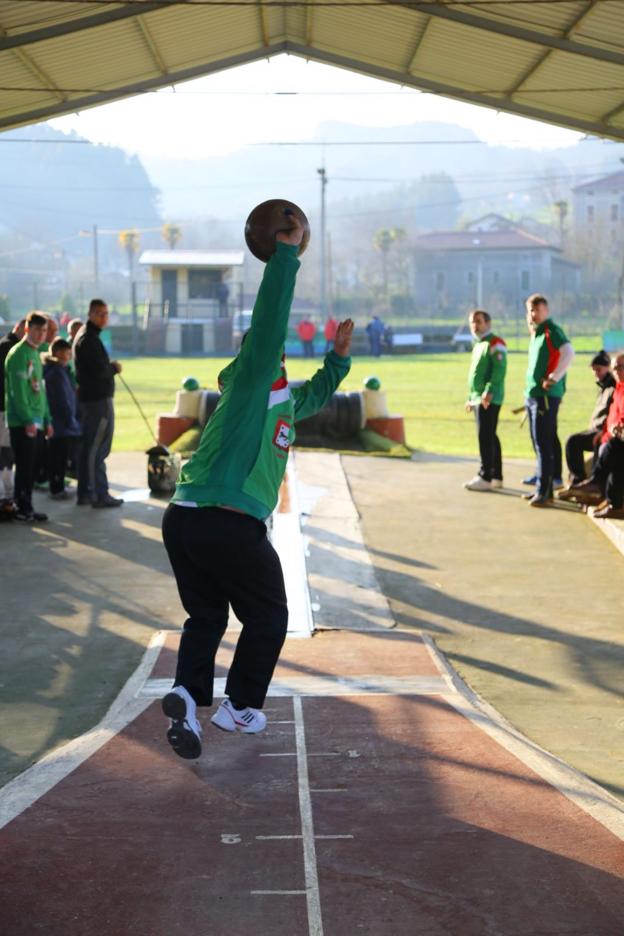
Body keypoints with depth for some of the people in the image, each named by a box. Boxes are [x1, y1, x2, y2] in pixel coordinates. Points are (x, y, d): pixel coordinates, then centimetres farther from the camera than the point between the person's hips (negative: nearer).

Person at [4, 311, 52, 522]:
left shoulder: (36, 354, 17)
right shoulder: (18, 354, -10)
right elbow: (18, 390, -17)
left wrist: (47, 420, 17)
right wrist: (28, 420, -20)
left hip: (36, 422, 8)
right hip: (22, 423, -8)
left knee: (31, 467, 9)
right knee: (24, 466, -6)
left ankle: (27, 507, 14)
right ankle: (22, 509, -1)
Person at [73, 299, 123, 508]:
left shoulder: (85, 336, 17)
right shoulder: (89, 339, -15)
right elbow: (99, 370, -22)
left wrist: (109, 367, 4)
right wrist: (114, 367, -4)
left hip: (90, 397, 10)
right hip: (99, 399, -10)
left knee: (89, 447, 14)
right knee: (98, 449, -7)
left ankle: (85, 493, 20)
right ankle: (101, 495, -4)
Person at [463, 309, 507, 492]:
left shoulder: (495, 343, -9)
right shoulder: (478, 345, 21)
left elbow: (499, 370, -20)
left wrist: (489, 392, -27)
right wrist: (471, 398, 24)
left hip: (489, 400, -10)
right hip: (478, 399, 10)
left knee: (485, 437, -11)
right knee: (489, 437, 12)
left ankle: (485, 477, -11)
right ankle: (496, 476, 17)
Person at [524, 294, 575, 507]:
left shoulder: (552, 330, -10)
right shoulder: (536, 333, 17)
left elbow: (568, 352, -24)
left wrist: (554, 378, -20)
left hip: (546, 396, -9)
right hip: (532, 394, 9)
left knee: (544, 445, -8)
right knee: (539, 444, 12)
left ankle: (544, 492, -7)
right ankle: (542, 489, 19)